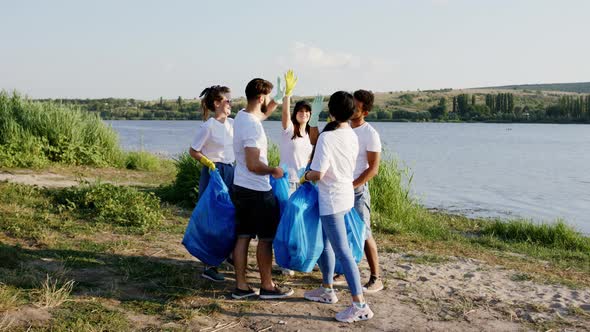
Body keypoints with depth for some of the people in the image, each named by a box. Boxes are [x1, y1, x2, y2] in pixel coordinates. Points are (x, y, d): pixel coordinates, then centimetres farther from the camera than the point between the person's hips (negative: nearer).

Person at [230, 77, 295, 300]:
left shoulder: (241, 116, 7)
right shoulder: (253, 125, -22)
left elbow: (263, 114, 31)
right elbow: (253, 165, -25)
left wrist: (280, 98, 28)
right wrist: (274, 170, -9)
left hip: (240, 188, 9)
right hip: (258, 192, -9)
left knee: (243, 237, 11)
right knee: (266, 239, 4)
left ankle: (241, 286, 17)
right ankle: (267, 287, 15)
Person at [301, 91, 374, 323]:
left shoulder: (327, 137, -20)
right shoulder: (352, 136, 4)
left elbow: (318, 174, -22)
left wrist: (305, 176, -1)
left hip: (332, 200, -8)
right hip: (346, 195, 8)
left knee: (342, 251, -6)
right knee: (325, 243, 21)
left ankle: (360, 305, -4)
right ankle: (327, 289, 33)